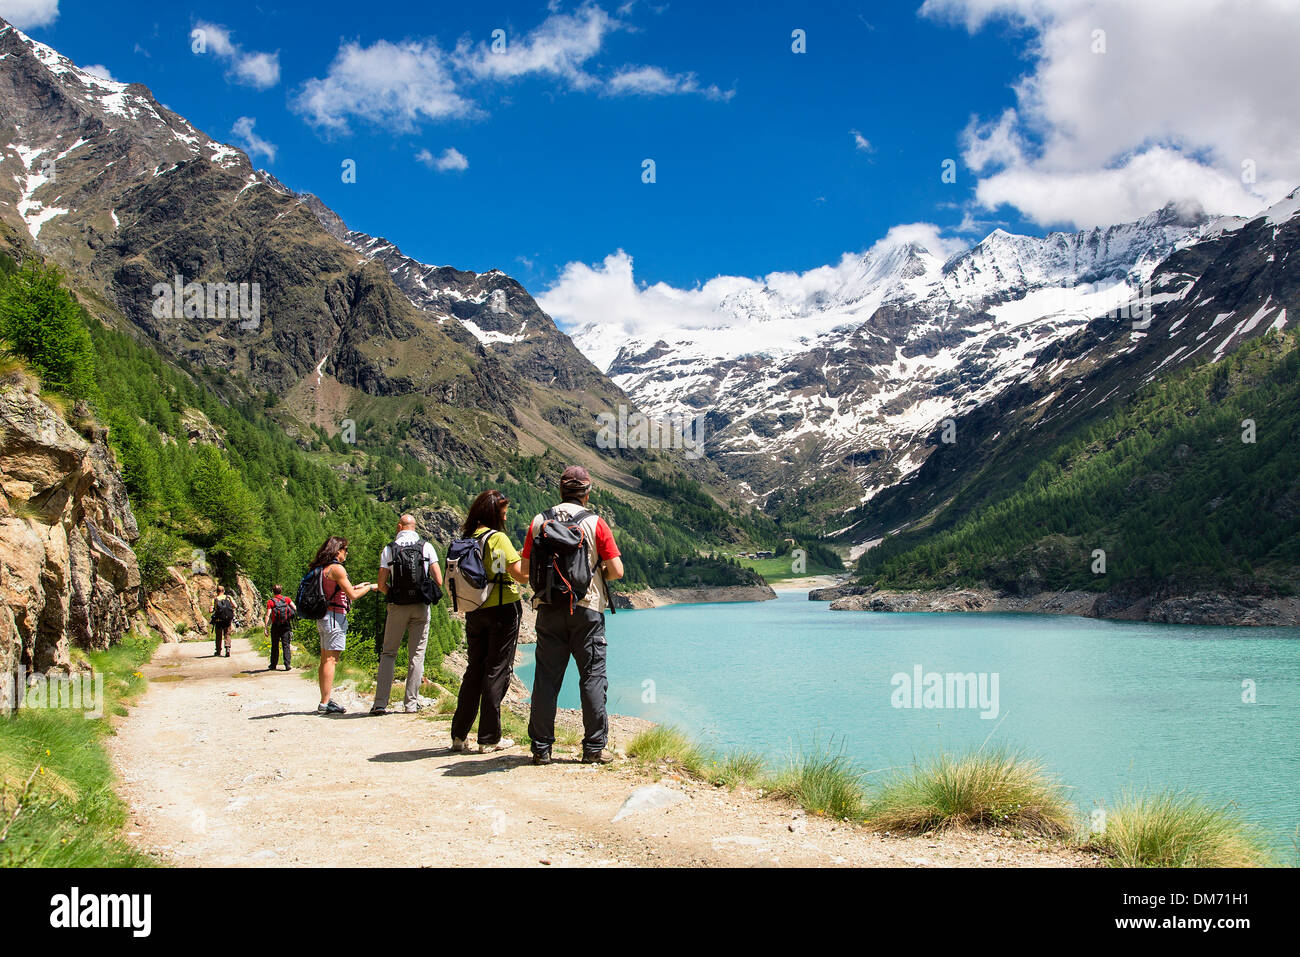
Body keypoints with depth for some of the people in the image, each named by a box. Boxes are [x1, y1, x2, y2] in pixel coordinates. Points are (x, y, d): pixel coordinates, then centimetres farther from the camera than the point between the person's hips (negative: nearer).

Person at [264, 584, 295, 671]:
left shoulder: (270, 601, -2)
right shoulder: (287, 599, 4)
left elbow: (268, 615, -9)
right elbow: (295, 608, -5)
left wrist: (266, 627, -8)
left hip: (275, 626, -1)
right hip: (286, 625, 1)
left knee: (275, 646, 11)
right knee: (286, 645, 1)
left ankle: (273, 665, 16)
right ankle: (287, 664, -10)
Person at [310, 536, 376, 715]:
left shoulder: (321, 569, 15)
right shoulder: (336, 568, -12)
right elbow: (352, 595, -14)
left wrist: (356, 587, 25)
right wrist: (370, 587, 0)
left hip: (323, 618, 10)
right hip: (335, 615, -10)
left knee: (325, 660, 11)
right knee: (331, 660, -9)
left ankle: (325, 701, 15)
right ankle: (325, 704, -11)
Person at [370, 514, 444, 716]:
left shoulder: (389, 550, 0)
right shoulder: (426, 547, 1)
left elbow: (382, 585, -3)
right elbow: (439, 581, -2)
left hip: (397, 607, 0)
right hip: (421, 607, 0)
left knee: (388, 653, 8)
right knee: (417, 654, 7)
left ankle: (380, 703, 1)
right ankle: (411, 703, 6)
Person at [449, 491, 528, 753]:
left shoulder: (465, 539, 7)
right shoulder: (497, 538, -13)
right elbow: (521, 574, -16)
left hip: (474, 612, 6)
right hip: (503, 610, -6)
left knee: (474, 671, 13)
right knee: (497, 671, 1)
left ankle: (458, 735, 13)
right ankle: (489, 739, 4)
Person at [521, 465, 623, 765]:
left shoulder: (539, 521, 3)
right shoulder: (595, 523, -4)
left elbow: (526, 569, 6)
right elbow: (617, 571, -6)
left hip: (549, 608, 2)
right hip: (587, 607, -2)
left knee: (546, 677, 7)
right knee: (593, 676, 5)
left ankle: (541, 748, 9)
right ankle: (594, 748, 6)